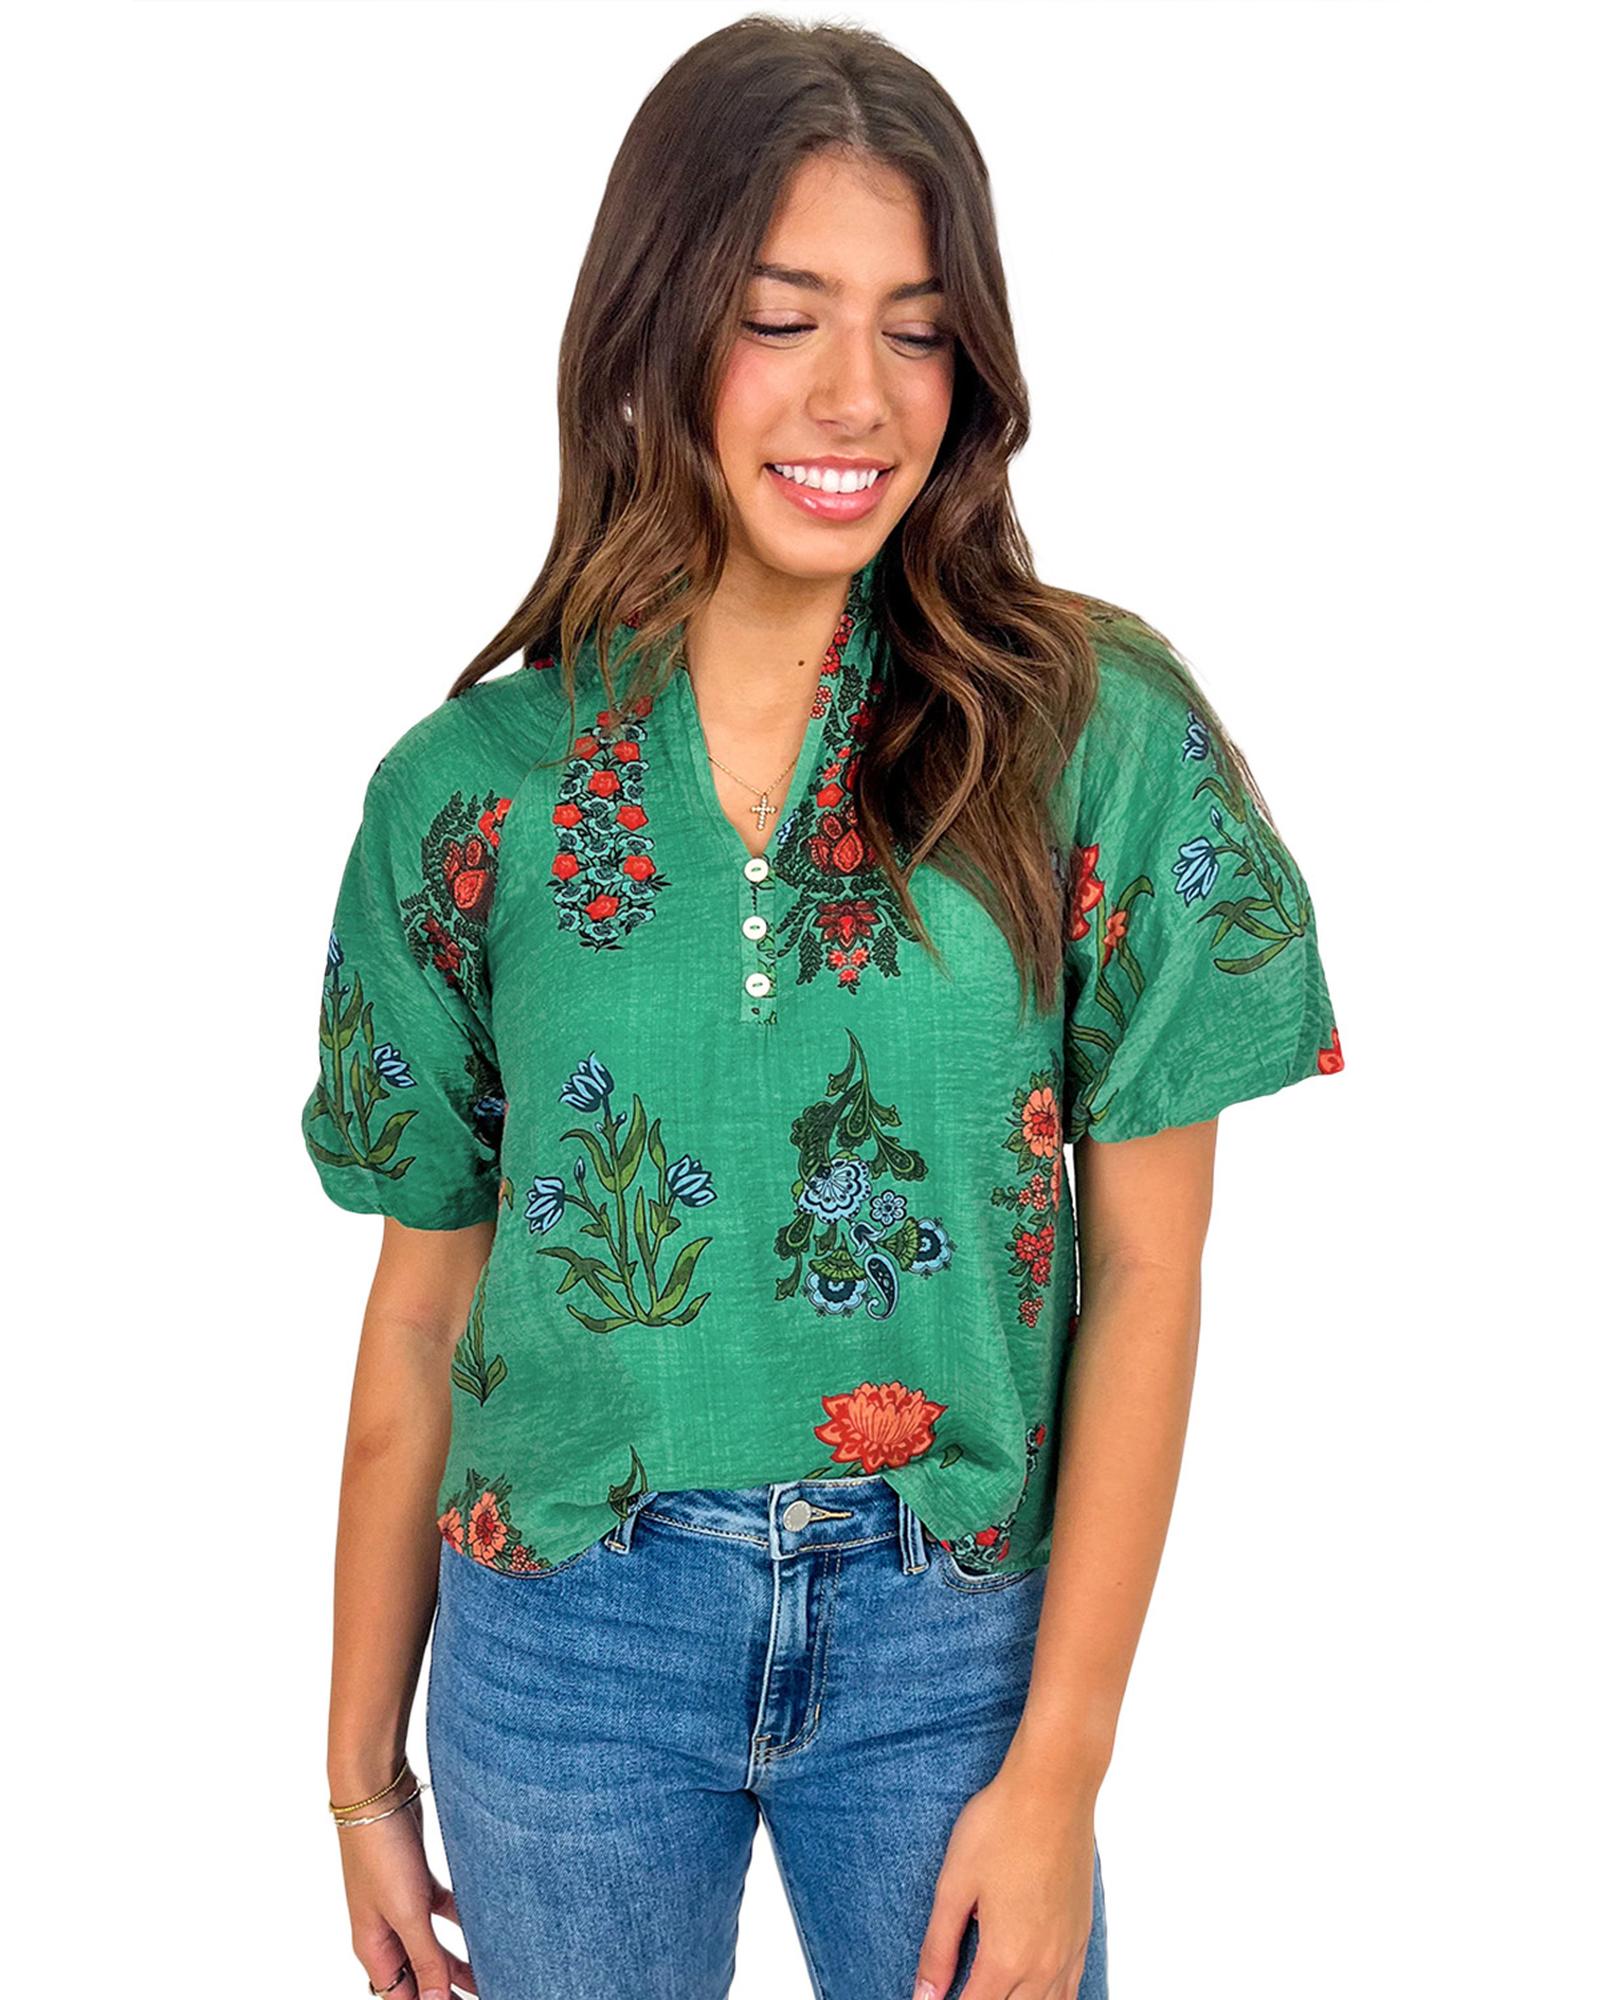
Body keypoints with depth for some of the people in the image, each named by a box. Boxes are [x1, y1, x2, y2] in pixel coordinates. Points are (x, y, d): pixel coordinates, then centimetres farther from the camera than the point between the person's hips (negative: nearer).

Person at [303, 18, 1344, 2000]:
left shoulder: (1096, 733, -6)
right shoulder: (470, 784, -3)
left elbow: (1144, 1275, -6)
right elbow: (422, 1313, 3)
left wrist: (1060, 1765, -9)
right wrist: (363, 1767, 7)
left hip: (952, 1621, -1)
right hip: (562, 1625, 1)